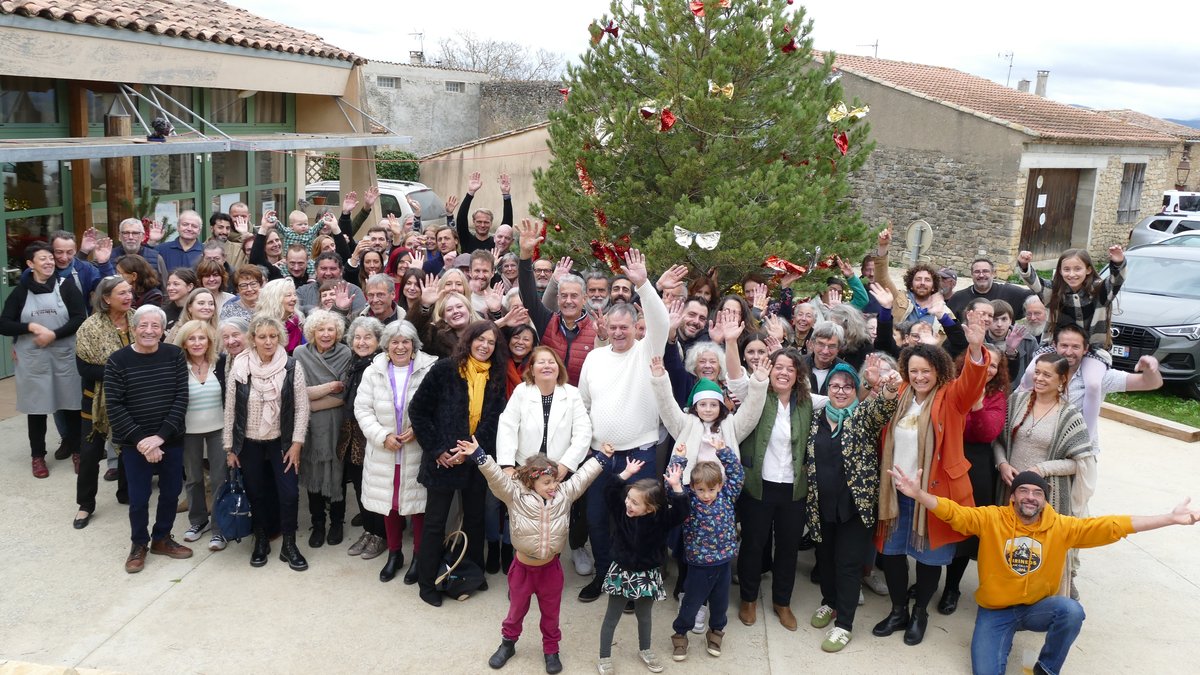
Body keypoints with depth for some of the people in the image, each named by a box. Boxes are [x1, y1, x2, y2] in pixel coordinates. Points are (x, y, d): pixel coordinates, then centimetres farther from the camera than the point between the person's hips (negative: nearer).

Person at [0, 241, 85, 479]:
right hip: (32, 359, 1)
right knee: (36, 407, 7)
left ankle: (77, 451, 21)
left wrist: (54, 334, -17)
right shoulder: (20, 291, 3)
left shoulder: (66, 286, 0)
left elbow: (80, 318, -7)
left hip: (65, 357, 0)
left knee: (71, 405, 6)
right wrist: (31, 327, -14)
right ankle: (37, 455, 21)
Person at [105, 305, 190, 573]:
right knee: (138, 498, 5)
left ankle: (162, 538, 34)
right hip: (135, 443, -2)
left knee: (171, 492, 12)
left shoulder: (174, 355, -4)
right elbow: (113, 406, -10)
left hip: (171, 439, 2)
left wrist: (161, 435, -15)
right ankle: (139, 544, 27)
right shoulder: (118, 360, -8)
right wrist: (140, 439, -17)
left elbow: (181, 398, -7)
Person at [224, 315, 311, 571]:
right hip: (249, 443, 1)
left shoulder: (292, 367, -10)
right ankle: (261, 541, 31)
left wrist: (296, 443, -9)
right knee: (256, 494, 11)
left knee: (289, 493, -3)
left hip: (281, 441, -1)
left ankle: (289, 545, 15)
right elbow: (230, 408, -1)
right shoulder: (239, 367, -8)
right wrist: (229, 446, 1)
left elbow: (302, 407, -6)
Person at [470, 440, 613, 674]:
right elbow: (496, 476, -25)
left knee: (550, 613, 17)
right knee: (517, 609, 19)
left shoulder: (564, 494, -8)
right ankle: (507, 644, 41)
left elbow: (583, 475, -2)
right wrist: (478, 455, -35)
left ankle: (551, 650, 35)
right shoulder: (515, 495, -16)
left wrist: (602, 456, -3)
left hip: (550, 567, 2)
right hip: (523, 567, -2)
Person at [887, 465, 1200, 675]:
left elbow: (1112, 526, -9)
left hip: (1037, 607, 3)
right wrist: (919, 494, -43)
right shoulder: (991, 518, -11)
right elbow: (953, 512, -23)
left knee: (1072, 611, -30)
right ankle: (1005, 640, 13)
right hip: (995, 612, -3)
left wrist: (1171, 518, -14)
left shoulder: (1060, 526, -6)